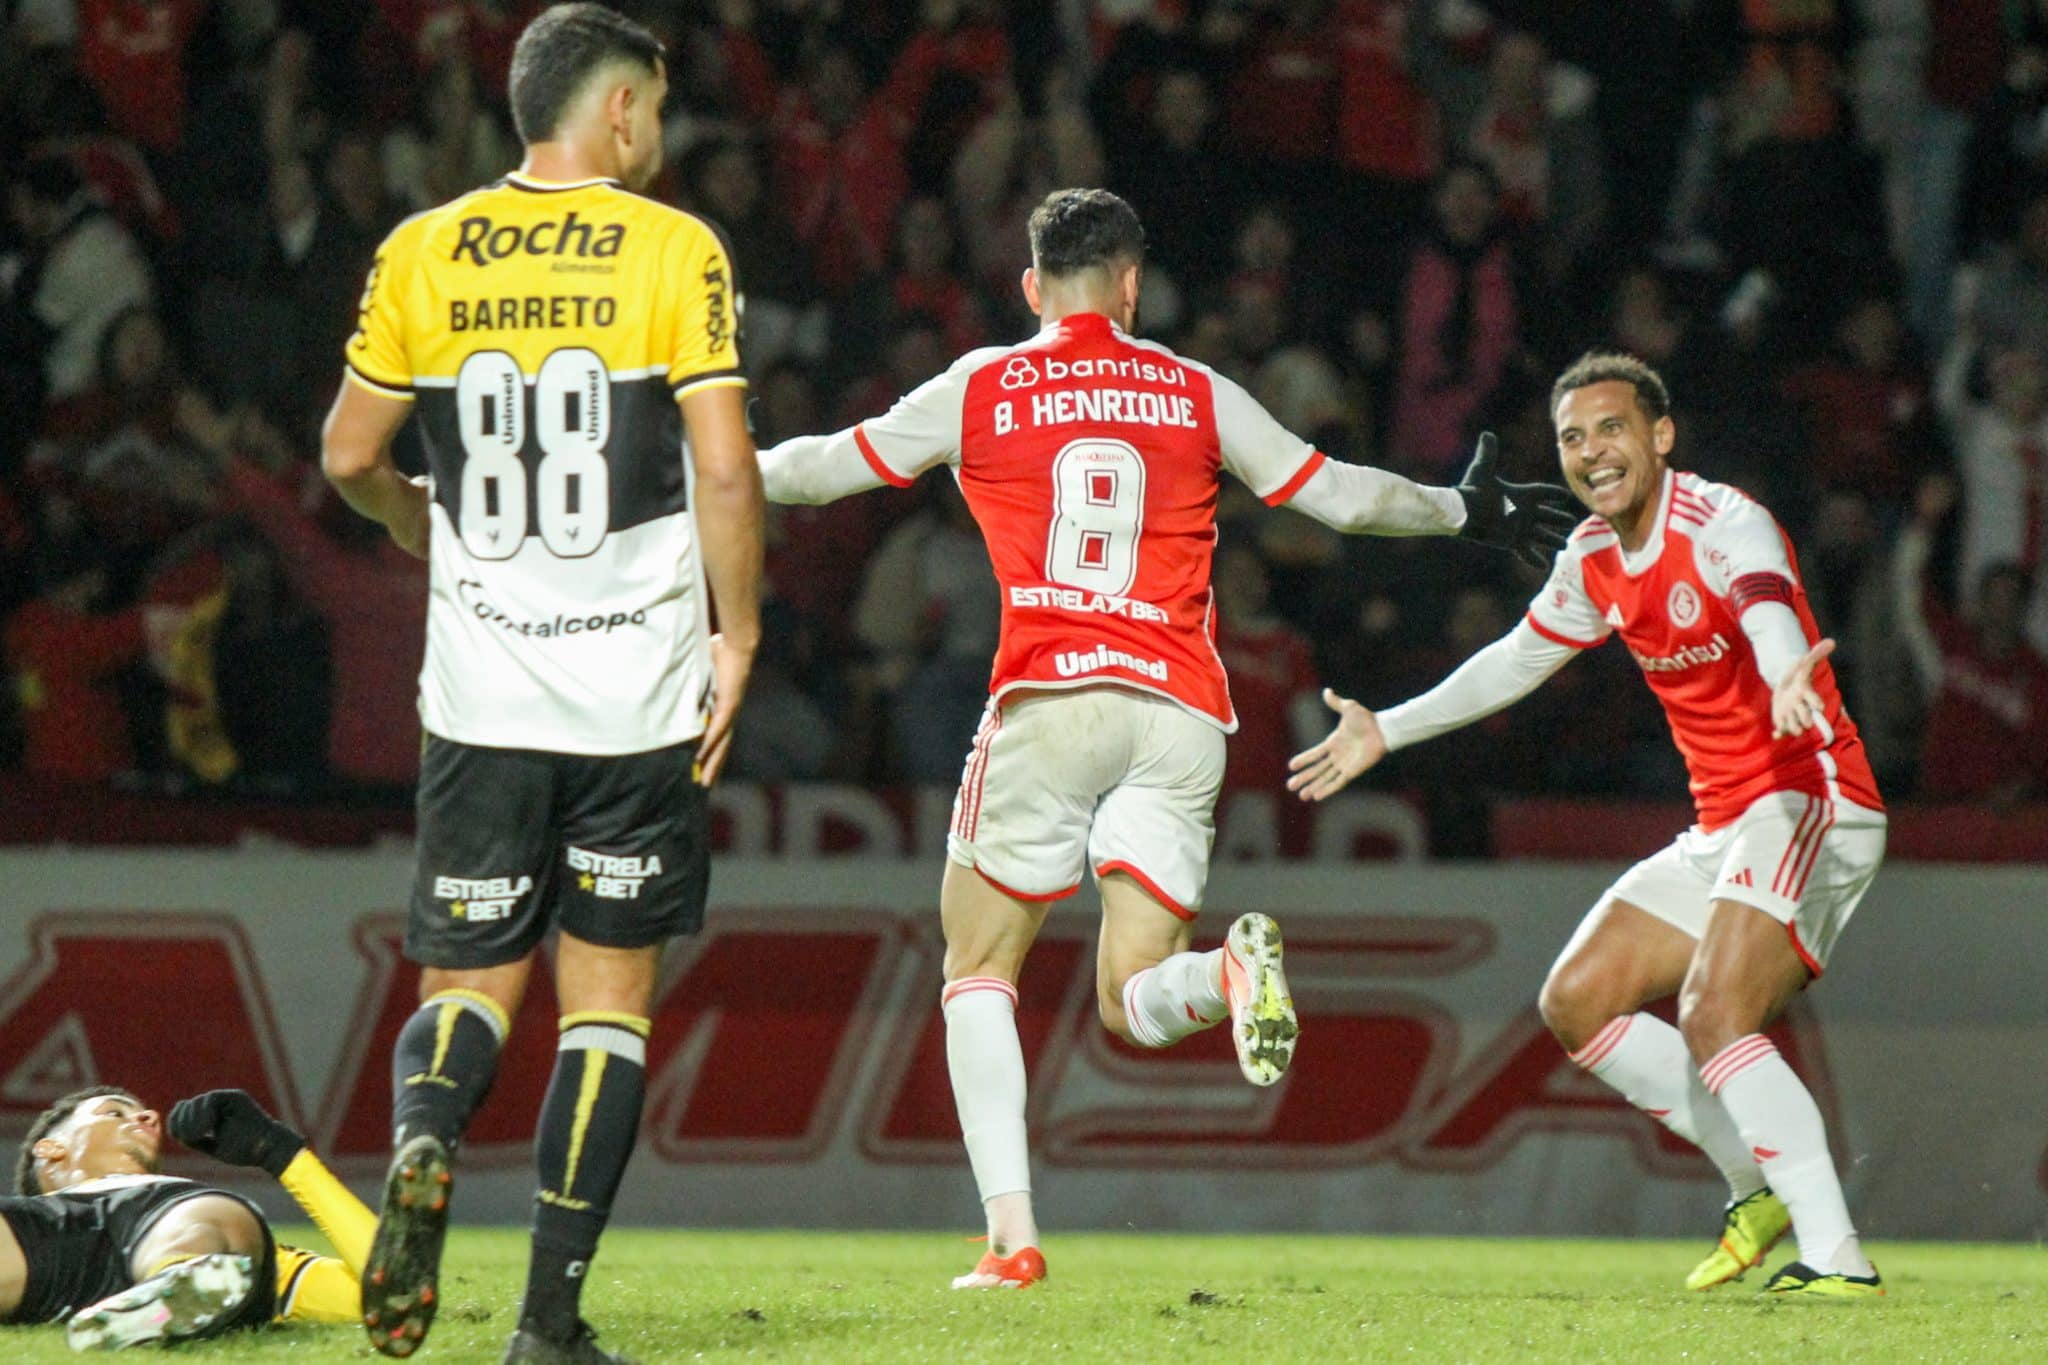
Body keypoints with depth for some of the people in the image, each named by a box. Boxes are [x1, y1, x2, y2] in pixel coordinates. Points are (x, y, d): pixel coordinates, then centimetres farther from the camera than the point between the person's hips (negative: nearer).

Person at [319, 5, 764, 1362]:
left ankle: (424, 1139, -24)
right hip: (638, 692, -2)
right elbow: (724, 465, -10)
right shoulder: (677, 251, -4)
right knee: (609, 995, 7)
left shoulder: (423, 255, 4)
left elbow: (350, 453, 8)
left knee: (468, 983, 10)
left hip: (480, 693, 2)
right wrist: (737, 637, 1)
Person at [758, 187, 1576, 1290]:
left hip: (1047, 701, -2)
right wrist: (1468, 511, 35)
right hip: (1180, 716, 2)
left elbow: (828, 467, 16)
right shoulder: (1198, 396, 13)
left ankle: (1011, 1236, -6)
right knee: (1132, 1002, 5)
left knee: (977, 971, 11)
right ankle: (1228, 974, -32)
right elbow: (1342, 495, 18)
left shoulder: (982, 391, 7)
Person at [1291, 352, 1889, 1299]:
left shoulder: (1724, 525, -17)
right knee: (1577, 1004, 5)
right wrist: (1387, 731, 30)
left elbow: (1770, 617, -38)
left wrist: (1788, 681, -61)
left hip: (1809, 804, -9)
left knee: (1712, 1018, -27)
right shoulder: (1595, 561, 9)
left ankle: (1836, 1257, -27)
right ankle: (1761, 1186, 11)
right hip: (1722, 829, 9)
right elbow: (1520, 659, 26)